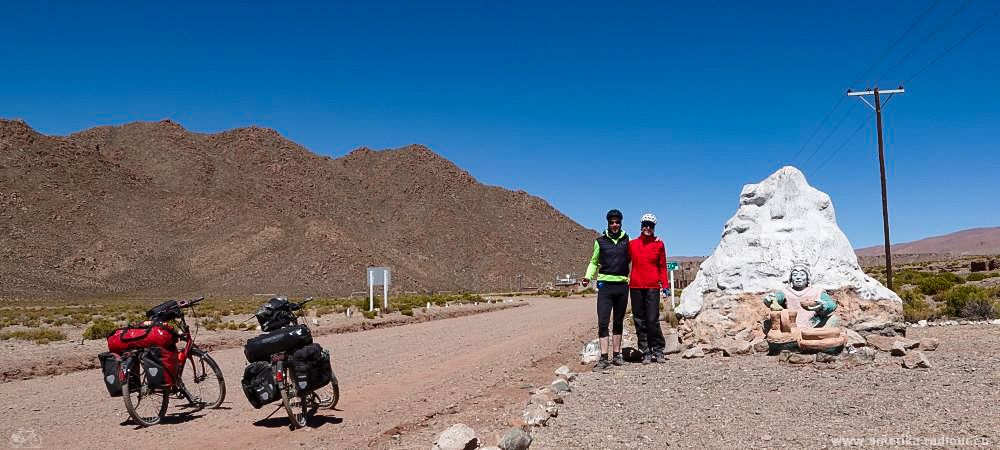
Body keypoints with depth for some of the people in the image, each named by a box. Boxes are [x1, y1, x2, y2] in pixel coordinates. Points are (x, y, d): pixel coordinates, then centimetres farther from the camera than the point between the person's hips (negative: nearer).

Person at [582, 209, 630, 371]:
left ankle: (617, 355, 18)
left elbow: (631, 259, 19)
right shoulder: (601, 241, 5)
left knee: (618, 322, 10)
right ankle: (604, 358, -10)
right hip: (605, 285, -2)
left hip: (622, 285, 2)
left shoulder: (627, 240, 9)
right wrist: (588, 276, -4)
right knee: (603, 322, -10)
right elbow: (594, 261, 11)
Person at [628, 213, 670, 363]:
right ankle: (646, 353, 11)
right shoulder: (632, 244, 9)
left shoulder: (659, 244, 7)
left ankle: (658, 351, 6)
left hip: (652, 287, -2)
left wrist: (665, 285, 2)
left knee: (653, 320, -7)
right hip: (635, 286, 2)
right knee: (640, 321, 4)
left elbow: (662, 266, 10)